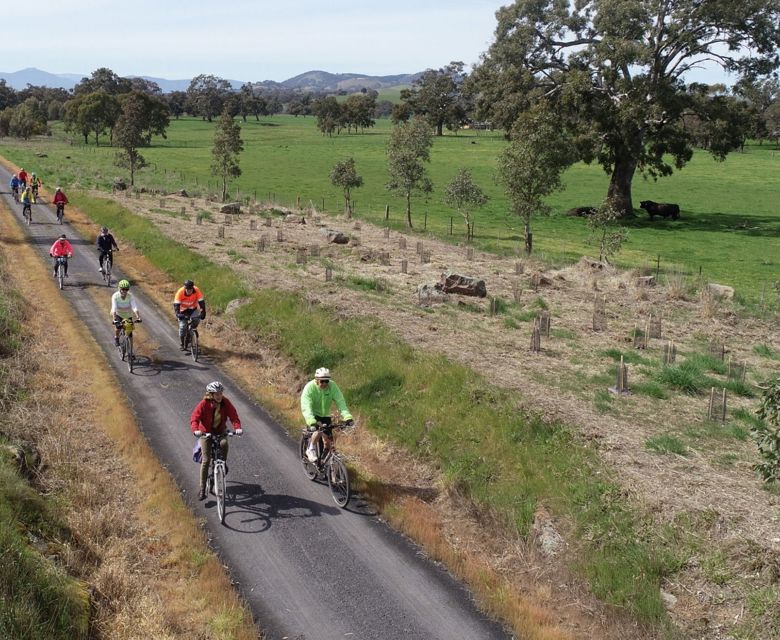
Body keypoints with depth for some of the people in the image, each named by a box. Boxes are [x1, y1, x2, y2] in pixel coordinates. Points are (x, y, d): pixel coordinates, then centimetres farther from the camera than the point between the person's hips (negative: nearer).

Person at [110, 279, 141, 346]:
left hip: (128, 314, 1)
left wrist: (138, 317, -50)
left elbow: (134, 307, -36)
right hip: (118, 313, -1)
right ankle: (116, 338, 10)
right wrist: (114, 319, -48)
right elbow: (114, 308, -36)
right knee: (118, 326, -22)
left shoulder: (131, 296, -27)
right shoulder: (115, 296, -28)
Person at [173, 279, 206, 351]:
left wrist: (203, 313, -37)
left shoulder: (196, 290, -26)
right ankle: (182, 344, 5)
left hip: (193, 309, 1)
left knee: (196, 320, -27)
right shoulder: (180, 292, -29)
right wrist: (177, 314, -47)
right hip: (183, 311, -1)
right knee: (182, 326, -13)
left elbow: (201, 302, -26)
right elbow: (176, 304, -32)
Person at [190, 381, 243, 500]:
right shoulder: (204, 404, -20)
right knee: (206, 460, -9)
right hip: (206, 432, -2)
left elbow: (234, 416, -17)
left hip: (221, 431, 2)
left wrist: (237, 428, -36)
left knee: (224, 443, -33)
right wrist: (195, 430, -46)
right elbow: (194, 418, -27)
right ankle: (202, 489, 1)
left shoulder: (225, 402, -13)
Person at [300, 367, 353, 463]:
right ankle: (311, 450, -3)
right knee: (317, 432, -28)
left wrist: (347, 416, -41)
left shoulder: (332, 386, -20)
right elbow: (306, 407, -36)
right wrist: (312, 422, -51)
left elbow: (340, 402, -26)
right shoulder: (309, 387, -27)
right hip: (313, 415, -3)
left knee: (328, 440, -2)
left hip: (325, 415, 3)